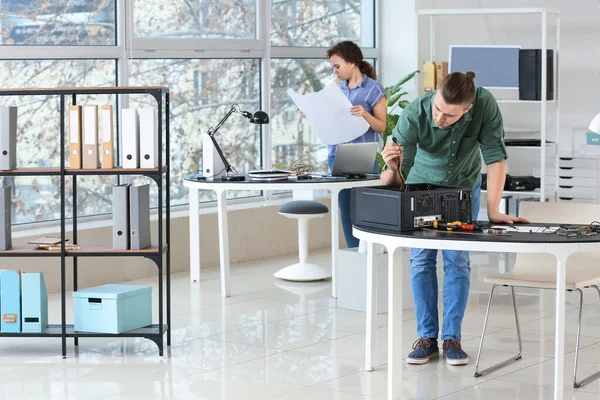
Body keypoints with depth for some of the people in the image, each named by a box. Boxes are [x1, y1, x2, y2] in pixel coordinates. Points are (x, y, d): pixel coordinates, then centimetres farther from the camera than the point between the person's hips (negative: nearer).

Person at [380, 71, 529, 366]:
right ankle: (427, 337, 7)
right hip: (422, 186, 0)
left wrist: (493, 211, -29)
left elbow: (495, 156, -26)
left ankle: (452, 338, 4)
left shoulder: (484, 105, -34)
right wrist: (392, 169, -57)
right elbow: (395, 181, -33)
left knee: (458, 260, -4)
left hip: (464, 187, 0)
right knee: (421, 260, -2)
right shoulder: (414, 115, -36)